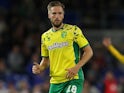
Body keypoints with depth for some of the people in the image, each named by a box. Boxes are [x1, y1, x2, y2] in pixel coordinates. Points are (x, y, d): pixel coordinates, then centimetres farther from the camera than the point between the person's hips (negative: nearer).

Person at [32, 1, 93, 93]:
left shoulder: (73, 30, -2)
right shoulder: (45, 36, 12)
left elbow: (89, 52, -1)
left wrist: (77, 67, -15)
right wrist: (40, 68, -1)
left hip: (73, 78, -5)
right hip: (55, 81, 5)